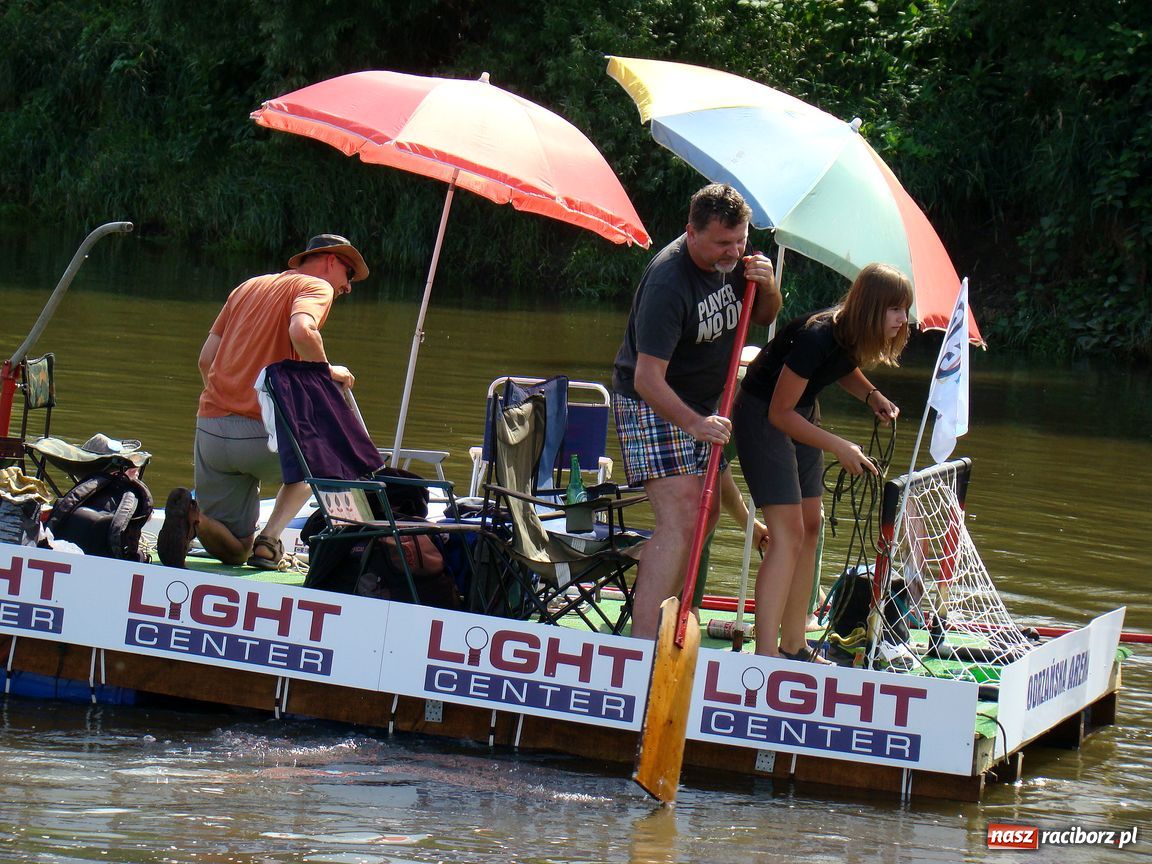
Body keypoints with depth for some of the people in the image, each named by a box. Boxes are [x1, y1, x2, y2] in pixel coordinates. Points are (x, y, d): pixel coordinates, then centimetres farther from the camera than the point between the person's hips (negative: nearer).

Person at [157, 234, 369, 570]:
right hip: (261, 432, -5)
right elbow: (301, 330, -22)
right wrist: (327, 371, -5)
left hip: (210, 428, 5)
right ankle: (269, 541, 5)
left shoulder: (248, 287, 23)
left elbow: (206, 359, 19)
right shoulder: (316, 287, 1)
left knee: (233, 551, 14)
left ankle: (192, 516, -19)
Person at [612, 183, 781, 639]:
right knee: (680, 520, -20)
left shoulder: (732, 260, -4)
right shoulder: (668, 282, -29)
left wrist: (767, 287, -10)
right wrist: (694, 424, -42)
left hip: (701, 406, 9)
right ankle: (642, 644, -26)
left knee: (704, 515, 14)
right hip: (652, 405, -9)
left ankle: (660, 622, 25)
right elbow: (647, 379, -32)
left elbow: (763, 317, 13)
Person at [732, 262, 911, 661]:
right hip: (763, 415, -9)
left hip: (803, 413, 9)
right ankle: (764, 657, -19)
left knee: (809, 526, 10)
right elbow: (780, 413, -25)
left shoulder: (855, 337, -8)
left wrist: (872, 395, -1)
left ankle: (793, 649, 19)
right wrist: (839, 447, -23)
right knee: (788, 533, -16)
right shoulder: (817, 337, -33)